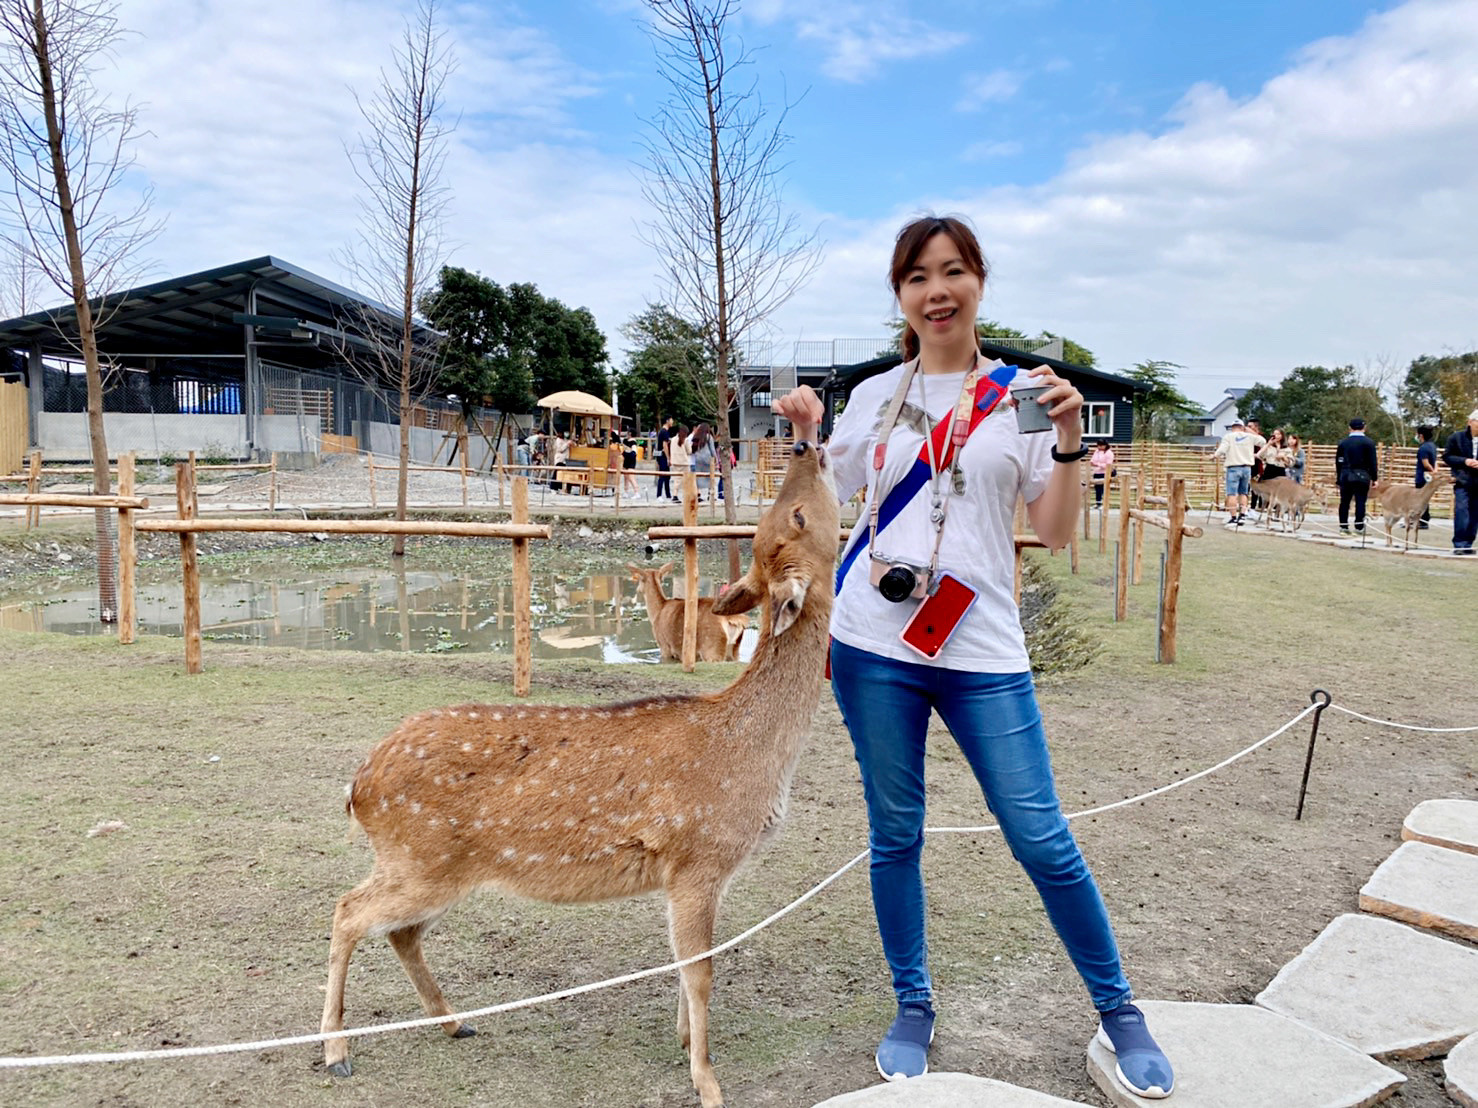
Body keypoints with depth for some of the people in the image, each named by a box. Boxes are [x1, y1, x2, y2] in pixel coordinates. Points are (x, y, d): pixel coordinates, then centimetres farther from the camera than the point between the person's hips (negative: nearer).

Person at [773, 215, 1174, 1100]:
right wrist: (805, 437, -1)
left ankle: (1119, 1009, 23)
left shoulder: (1020, 394, 4)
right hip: (874, 646, 2)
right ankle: (914, 1008, 30)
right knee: (896, 835, 10)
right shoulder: (875, 397, 9)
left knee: (1042, 840, 0)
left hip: (983, 651, -1)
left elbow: (1056, 534, 2)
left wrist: (1069, 440, -11)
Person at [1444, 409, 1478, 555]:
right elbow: (1447, 456, 1)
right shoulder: (1457, 438, 0)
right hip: (1463, 482, -3)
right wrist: (1464, 461, -13)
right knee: (1461, 512, -11)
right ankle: (1459, 544, -7)